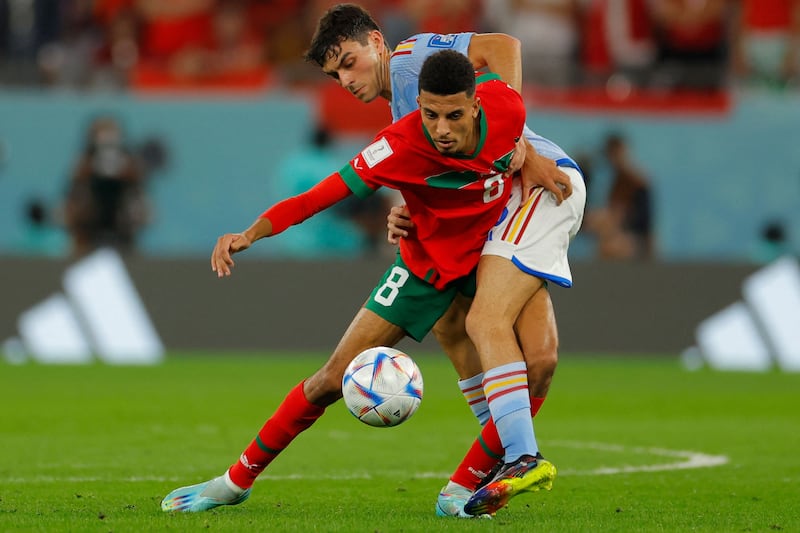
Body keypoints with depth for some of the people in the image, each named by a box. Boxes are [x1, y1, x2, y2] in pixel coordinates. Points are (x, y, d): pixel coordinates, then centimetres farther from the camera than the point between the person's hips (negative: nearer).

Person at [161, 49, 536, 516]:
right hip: (427, 263, -3)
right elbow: (325, 193, -38)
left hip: (496, 248, 3)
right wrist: (251, 233, -49)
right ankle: (238, 480, 12)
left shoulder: (506, 104, -24)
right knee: (335, 379, -5)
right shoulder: (402, 145, -34)